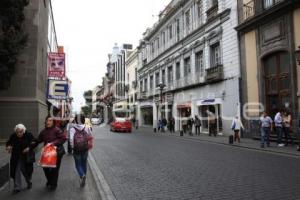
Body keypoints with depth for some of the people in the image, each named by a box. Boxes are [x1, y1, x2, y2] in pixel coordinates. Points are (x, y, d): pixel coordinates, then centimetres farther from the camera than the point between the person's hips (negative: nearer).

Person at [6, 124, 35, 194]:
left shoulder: (29, 135, -15)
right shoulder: (13, 136, -11)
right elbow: (8, 142, 2)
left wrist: (29, 148, -21)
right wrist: (8, 146, -20)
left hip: (26, 157, -1)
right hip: (16, 157, 1)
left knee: (27, 170, 11)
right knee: (16, 171, -3)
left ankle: (29, 182, 38)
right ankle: (17, 187, 10)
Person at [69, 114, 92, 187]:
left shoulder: (72, 129, -11)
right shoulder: (87, 128, -7)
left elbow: (71, 139, -16)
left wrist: (73, 147, -2)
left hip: (76, 150, -1)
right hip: (85, 149, 2)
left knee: (78, 164, 11)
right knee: (84, 163, 19)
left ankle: (82, 175, -13)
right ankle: (83, 176, 29)